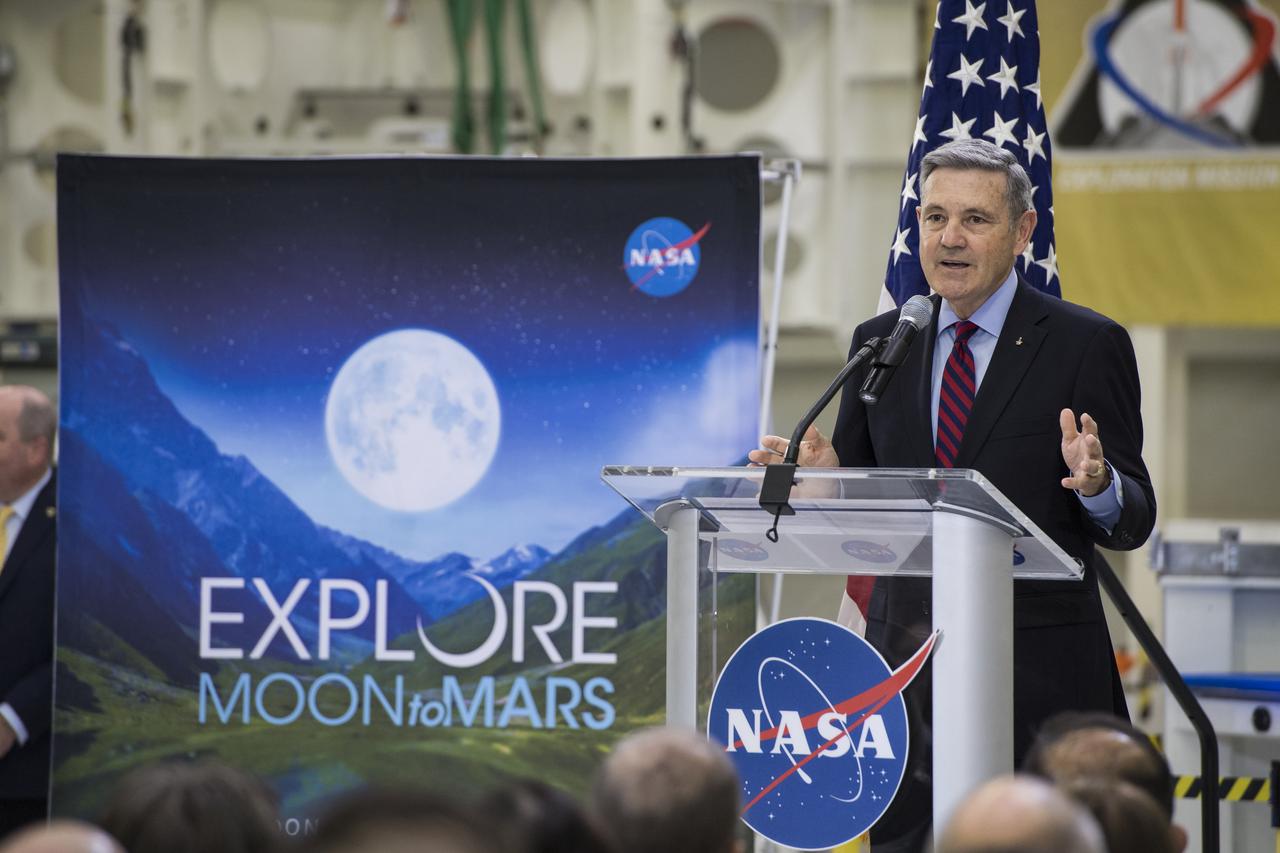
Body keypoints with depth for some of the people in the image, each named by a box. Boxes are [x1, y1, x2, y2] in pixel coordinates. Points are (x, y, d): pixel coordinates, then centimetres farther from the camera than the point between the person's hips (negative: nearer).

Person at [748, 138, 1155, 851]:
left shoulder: (1088, 345, -1)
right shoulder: (878, 342, 11)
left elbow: (1133, 524, -2)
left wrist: (1097, 487, -24)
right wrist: (825, 475, -8)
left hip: (1038, 667, -3)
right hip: (903, 663, 4)